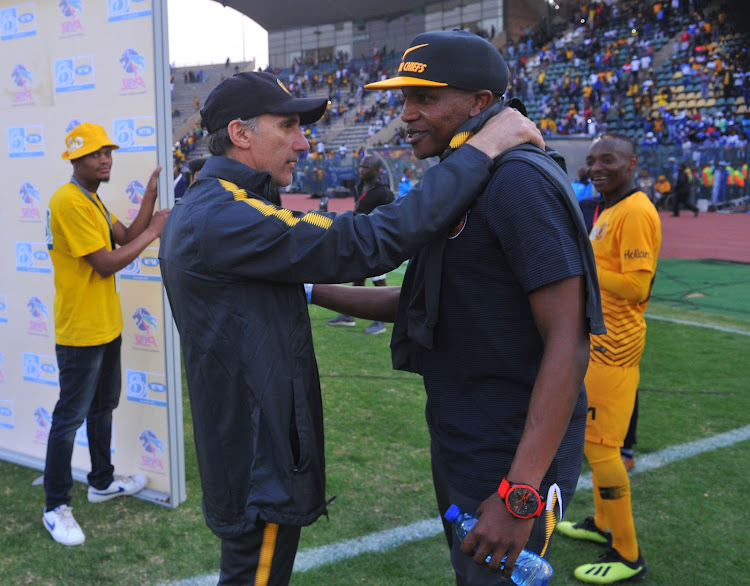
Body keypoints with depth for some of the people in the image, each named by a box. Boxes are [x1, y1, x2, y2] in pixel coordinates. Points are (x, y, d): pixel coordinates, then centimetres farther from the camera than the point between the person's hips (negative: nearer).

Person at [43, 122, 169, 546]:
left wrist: (151, 194, -1)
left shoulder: (93, 201, 13)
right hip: (80, 331, -10)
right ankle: (56, 507, 10)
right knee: (71, 416, -1)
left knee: (103, 407, 21)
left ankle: (103, 482, 37)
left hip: (106, 325, 10)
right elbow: (105, 263, -22)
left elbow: (127, 237, 6)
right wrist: (154, 232, -14)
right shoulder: (68, 201, -19)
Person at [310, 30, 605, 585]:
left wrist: (520, 495, -28)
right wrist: (309, 290, 10)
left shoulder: (518, 184, -21)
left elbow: (568, 343, -25)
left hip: (514, 460, -10)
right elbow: (420, 303, 16)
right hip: (456, 446, 10)